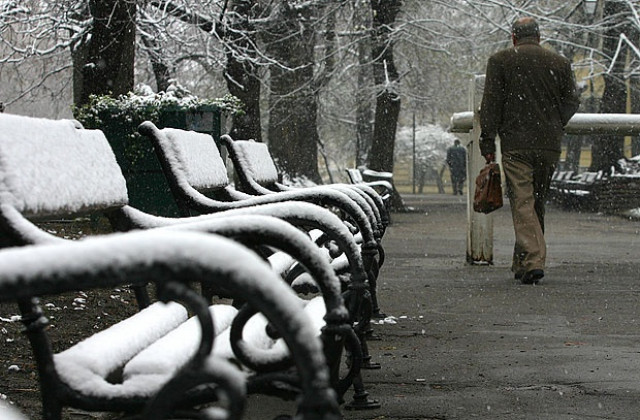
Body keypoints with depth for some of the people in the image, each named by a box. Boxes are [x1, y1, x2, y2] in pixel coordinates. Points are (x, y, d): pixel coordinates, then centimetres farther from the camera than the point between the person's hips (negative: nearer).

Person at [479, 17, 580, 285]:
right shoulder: (560, 63, 9)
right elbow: (572, 102, 9)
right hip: (549, 146, 3)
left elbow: (491, 104, -3)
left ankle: (532, 260, -19)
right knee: (538, 202, 14)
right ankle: (523, 263, 21)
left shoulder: (499, 61, 1)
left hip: (516, 144, -3)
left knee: (522, 202, -6)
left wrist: (487, 141, -1)